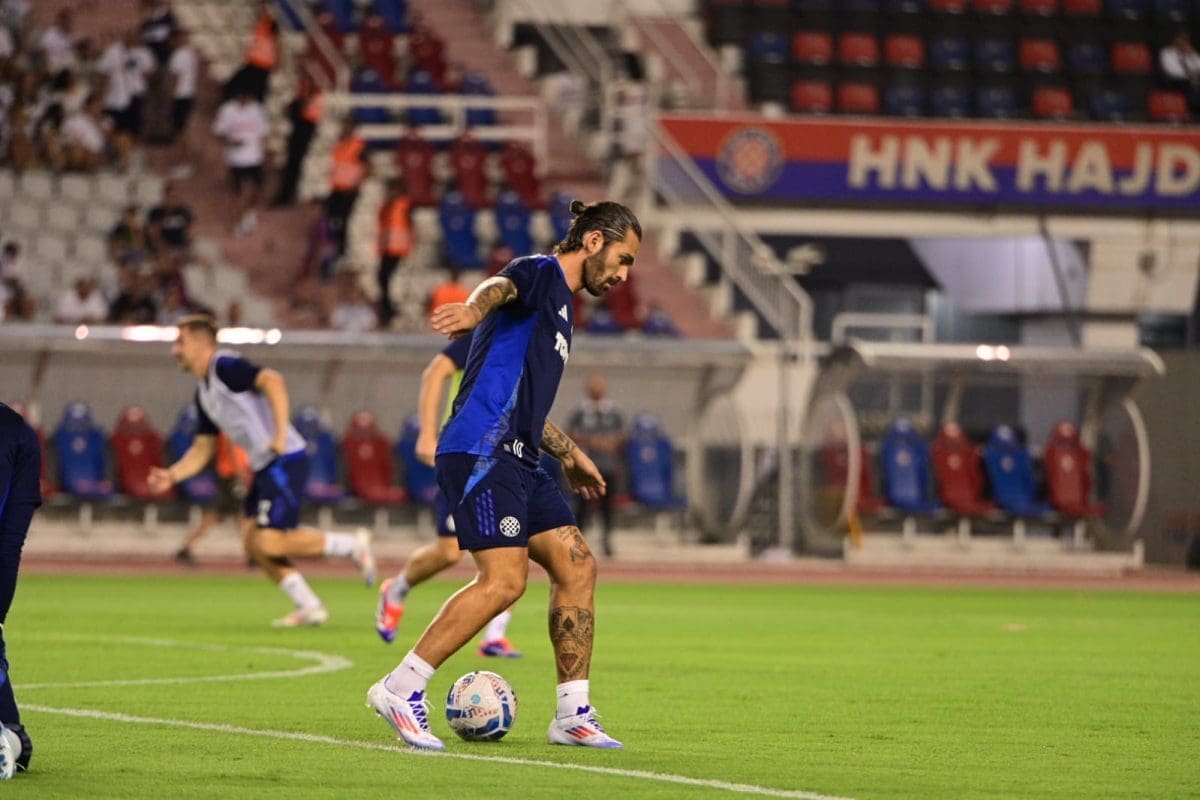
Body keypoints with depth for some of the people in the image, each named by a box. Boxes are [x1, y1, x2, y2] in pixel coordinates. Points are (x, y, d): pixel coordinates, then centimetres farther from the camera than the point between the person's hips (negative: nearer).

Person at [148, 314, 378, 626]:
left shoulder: (225, 366, -10)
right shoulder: (203, 393, 19)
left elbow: (272, 381, -25)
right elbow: (202, 448, 23)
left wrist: (281, 434, -30)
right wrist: (172, 475, 8)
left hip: (284, 462, -10)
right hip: (264, 468, 10)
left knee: (269, 543, -16)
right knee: (254, 542, 2)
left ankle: (352, 545, -2)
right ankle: (309, 607, 7)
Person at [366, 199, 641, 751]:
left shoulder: (560, 304, 27)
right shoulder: (542, 273, -1)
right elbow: (501, 287, -27)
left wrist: (568, 453, 44)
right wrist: (473, 309, -50)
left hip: (516, 458, 10)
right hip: (482, 450, -10)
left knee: (577, 566, 4)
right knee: (505, 579, -18)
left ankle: (573, 715, 9)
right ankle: (400, 689, -12)